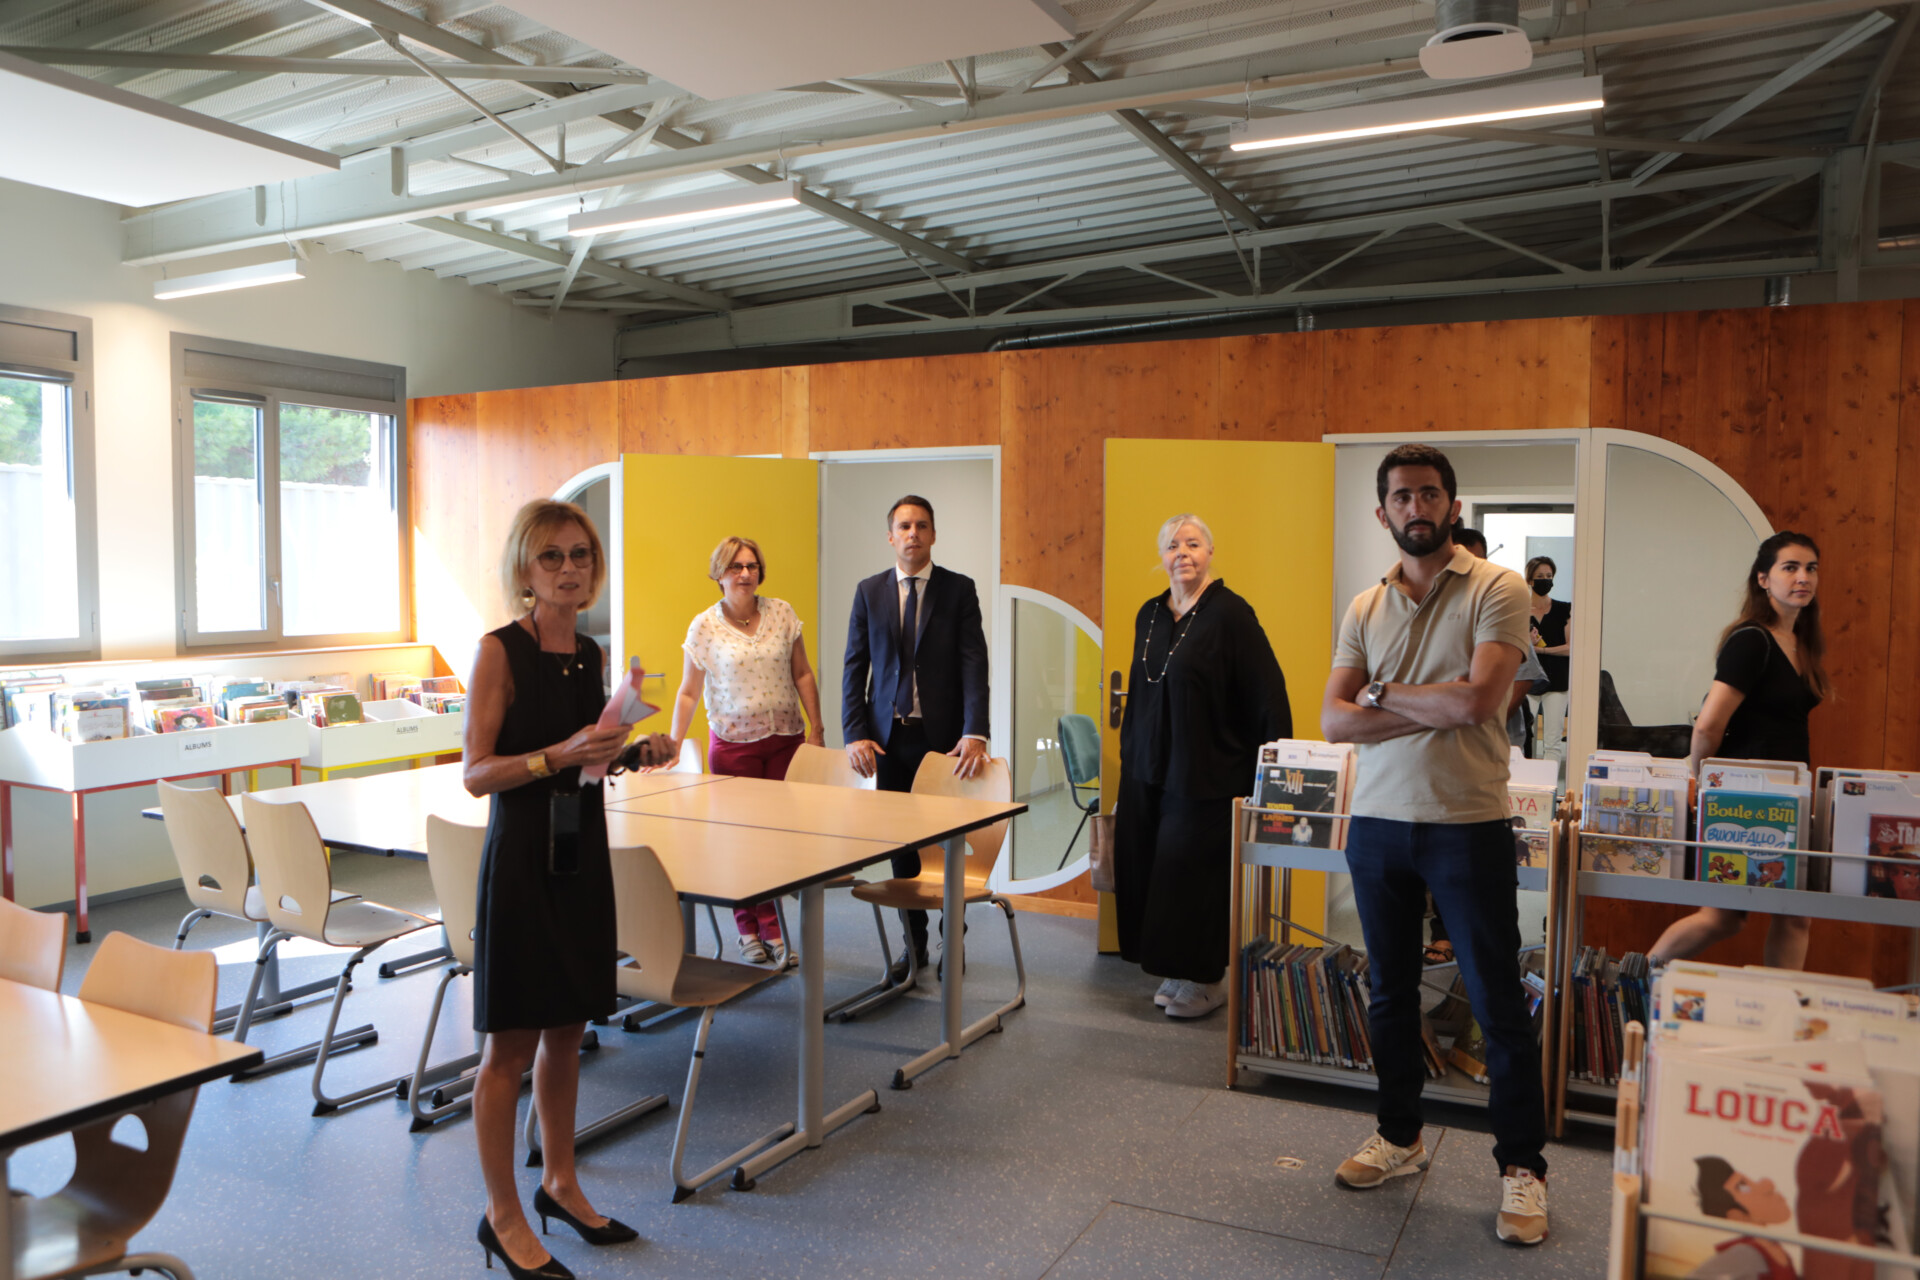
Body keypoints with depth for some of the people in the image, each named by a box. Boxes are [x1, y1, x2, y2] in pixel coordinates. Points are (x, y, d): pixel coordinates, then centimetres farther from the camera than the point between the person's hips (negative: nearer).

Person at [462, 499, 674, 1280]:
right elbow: (475, 773, -14)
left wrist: (635, 755, 1)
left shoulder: (589, 653, 8)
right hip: (522, 857, -6)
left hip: (582, 852, 7)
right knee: (512, 1044, 4)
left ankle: (559, 1183, 33)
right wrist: (559, 755, -27)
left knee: (566, 1031, 17)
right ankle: (502, 1215, 19)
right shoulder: (500, 651, -11)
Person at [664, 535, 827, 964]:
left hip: (785, 739, 2)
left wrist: (815, 728, 5)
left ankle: (771, 927, 8)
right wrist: (674, 743, -6)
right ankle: (749, 929, 12)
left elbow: (802, 674, 9)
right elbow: (688, 692, 2)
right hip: (734, 743, -2)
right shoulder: (704, 627, -2)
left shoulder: (782, 614, 3)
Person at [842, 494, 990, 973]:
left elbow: (973, 664, -7)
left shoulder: (959, 589, 1)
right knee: (900, 844, 8)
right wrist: (855, 733, -5)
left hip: (942, 736, -2)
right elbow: (854, 666, 6)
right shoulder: (869, 592, 7)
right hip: (888, 737, 2)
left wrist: (975, 733, -19)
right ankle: (914, 944, 21)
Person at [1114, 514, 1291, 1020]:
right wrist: (1129, 753, 18)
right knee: (1147, 871, 8)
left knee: (1192, 874, -2)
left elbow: (1267, 692, -13)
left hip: (1205, 773, -7)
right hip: (1148, 770, 7)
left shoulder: (1230, 612, -11)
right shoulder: (1149, 615, 9)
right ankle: (1175, 973, 23)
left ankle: (1207, 981, 15)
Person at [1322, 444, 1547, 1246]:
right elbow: (1334, 719, -3)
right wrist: (1438, 709, -13)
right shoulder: (1364, 608, 8)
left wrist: (1385, 693, -7)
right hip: (1377, 824, 5)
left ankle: (1521, 1165, 20)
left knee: (1498, 1004, 4)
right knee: (1389, 992, 15)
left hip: (1467, 826, -4)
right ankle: (1400, 1136, 32)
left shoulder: (1496, 590, -6)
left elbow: (1476, 700, -20)